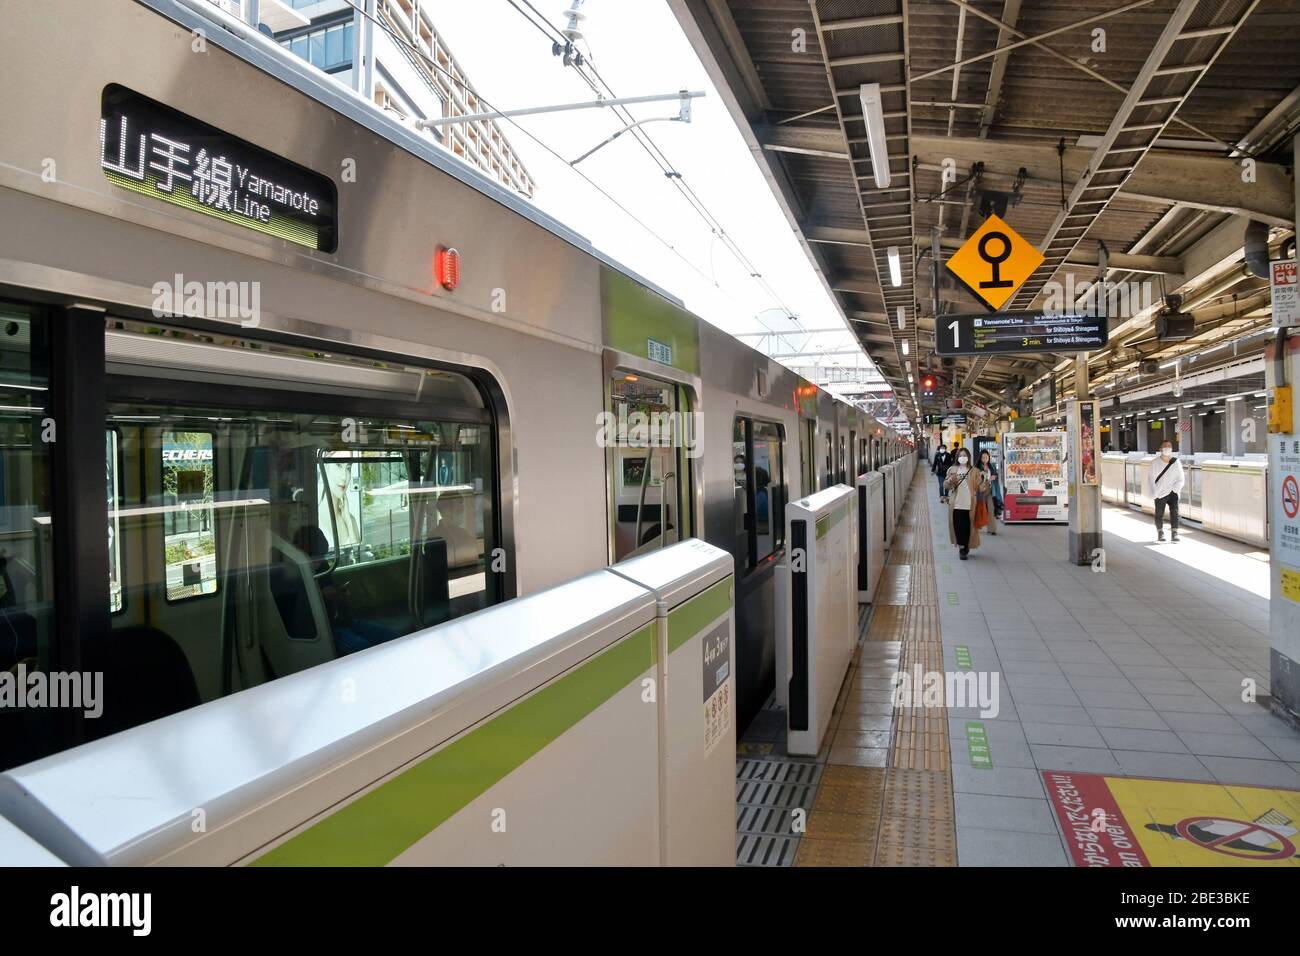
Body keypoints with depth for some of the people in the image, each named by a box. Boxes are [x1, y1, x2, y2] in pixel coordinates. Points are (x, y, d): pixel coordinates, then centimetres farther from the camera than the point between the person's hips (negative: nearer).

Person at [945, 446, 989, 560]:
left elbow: (980, 488, -2)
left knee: (967, 527, 2)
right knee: (957, 526, 4)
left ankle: (964, 548, 17)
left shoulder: (974, 471, 3)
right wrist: (950, 480, -15)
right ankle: (962, 546, 19)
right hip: (955, 505, 2)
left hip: (969, 505, -1)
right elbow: (945, 485, 6)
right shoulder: (952, 470, 7)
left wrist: (985, 480, -21)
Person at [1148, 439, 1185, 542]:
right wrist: (1153, 494, -9)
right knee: (1159, 515, 9)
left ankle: (1174, 534, -7)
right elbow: (1150, 479, -1)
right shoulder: (1155, 463, -6)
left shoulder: (1176, 462, -5)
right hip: (1159, 494, 0)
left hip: (1172, 493, 0)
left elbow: (1181, 479, 1)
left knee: (1174, 512, -14)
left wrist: (1175, 488, -15)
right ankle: (1160, 533, 28)